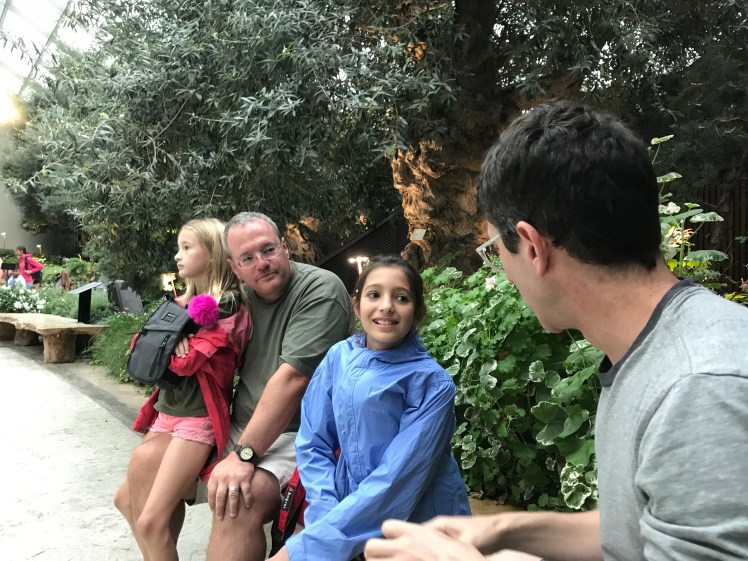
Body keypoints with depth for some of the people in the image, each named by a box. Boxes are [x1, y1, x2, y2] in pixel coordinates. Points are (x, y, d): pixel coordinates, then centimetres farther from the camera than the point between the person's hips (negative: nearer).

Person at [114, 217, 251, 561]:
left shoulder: (229, 308, -12)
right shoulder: (182, 305, 13)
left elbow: (187, 361, -20)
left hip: (198, 420, -8)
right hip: (166, 414, 8)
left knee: (150, 521, -11)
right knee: (126, 498, 12)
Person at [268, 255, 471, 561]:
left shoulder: (432, 383, -16)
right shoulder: (339, 356, -4)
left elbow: (399, 479, -20)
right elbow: (313, 444, 0)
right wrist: (327, 518, -13)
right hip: (352, 503, 4)